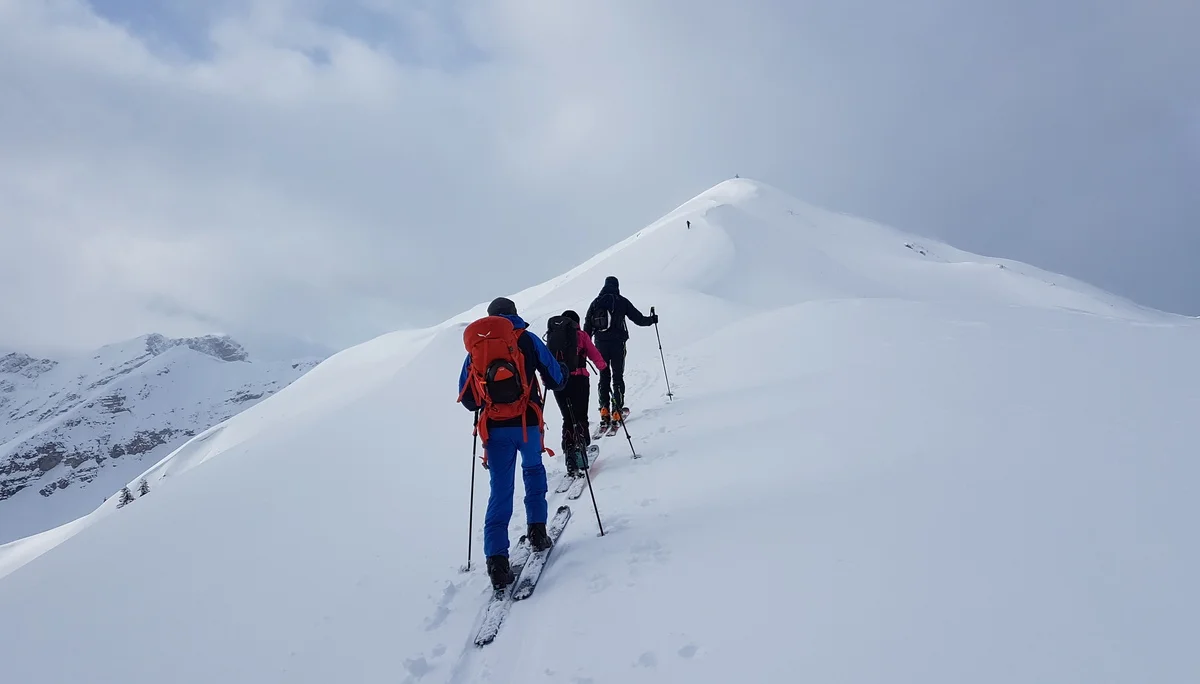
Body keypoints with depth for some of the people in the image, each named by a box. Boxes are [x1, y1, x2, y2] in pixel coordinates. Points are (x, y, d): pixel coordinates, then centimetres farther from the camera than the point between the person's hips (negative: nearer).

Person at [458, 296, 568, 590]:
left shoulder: (475, 345, 9)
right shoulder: (527, 339, 2)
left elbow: (467, 398, 9)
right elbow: (556, 380, 4)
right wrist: (564, 371, 26)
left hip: (495, 429, 1)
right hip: (527, 424, -1)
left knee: (500, 492, 4)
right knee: (534, 471, 27)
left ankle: (497, 560, -7)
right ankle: (537, 532, 20)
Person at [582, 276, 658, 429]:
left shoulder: (595, 302, 8)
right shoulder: (621, 301, 0)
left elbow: (587, 327, 7)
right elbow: (638, 318, 1)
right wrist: (651, 319, 20)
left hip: (600, 344, 2)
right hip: (617, 343, -2)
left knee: (603, 377, 10)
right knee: (617, 377, 4)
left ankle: (604, 411, 0)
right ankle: (617, 412, -2)